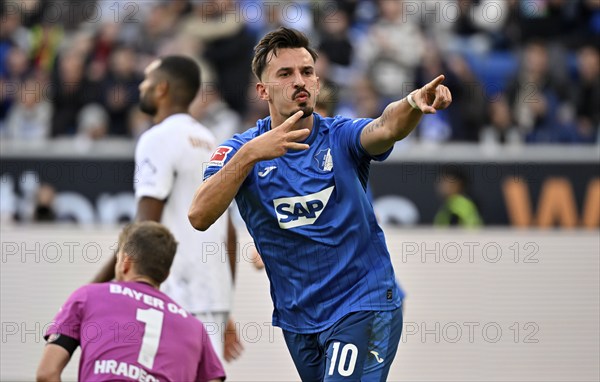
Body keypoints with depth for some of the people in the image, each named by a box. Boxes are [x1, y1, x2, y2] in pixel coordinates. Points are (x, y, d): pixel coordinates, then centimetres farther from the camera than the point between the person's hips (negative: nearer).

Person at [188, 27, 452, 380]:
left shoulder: (341, 137, -5)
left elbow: (385, 128, -29)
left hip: (364, 307, -3)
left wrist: (414, 103, -52)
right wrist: (249, 154, -33)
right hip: (298, 320, 3)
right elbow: (199, 217, -20)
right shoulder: (240, 149, -3)